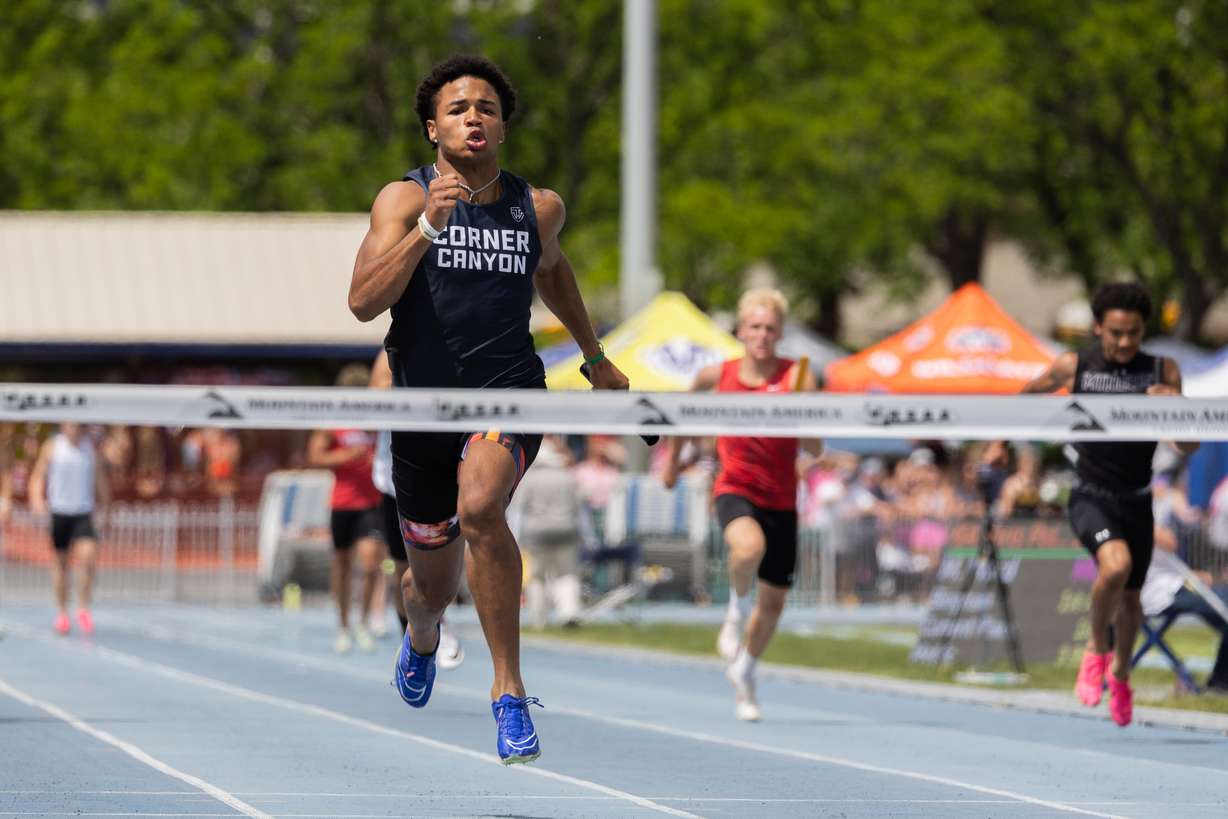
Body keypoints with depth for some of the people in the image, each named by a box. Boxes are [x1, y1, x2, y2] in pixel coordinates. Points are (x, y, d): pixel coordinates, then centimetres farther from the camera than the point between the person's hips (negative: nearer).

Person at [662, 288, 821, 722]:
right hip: (735, 489, -2)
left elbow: (815, 448, -13)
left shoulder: (797, 377, -7)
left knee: (773, 602, 10)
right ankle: (737, 608, -6)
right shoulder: (716, 376, -2)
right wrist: (672, 458, 26)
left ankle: (744, 671, 37)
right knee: (749, 546, -37)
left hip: (781, 501, 2)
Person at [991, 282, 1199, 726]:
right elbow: (1029, 394, 14)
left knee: (1130, 597, 14)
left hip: (1136, 501, 3)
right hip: (1090, 496, -3)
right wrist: (1000, 441, 13)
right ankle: (1096, 649, -5)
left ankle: (1120, 674, 44)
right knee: (1115, 564, -30)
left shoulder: (1163, 372, -5)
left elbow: (1189, 447, -5)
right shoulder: (1074, 367, -7)